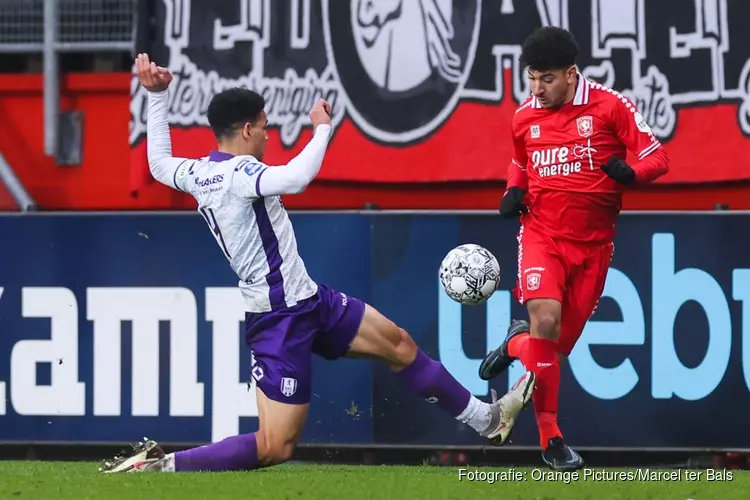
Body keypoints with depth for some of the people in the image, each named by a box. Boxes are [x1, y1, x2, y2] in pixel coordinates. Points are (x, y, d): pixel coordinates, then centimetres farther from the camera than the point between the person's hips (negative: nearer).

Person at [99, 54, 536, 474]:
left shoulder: (196, 173, 4)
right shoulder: (238, 173, -23)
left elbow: (159, 163, 25)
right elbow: (297, 178, -39)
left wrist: (158, 96, 27)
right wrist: (323, 129, -22)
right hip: (282, 320, -11)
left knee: (398, 343, 19)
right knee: (275, 448, -10)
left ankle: (487, 419, 31)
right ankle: (159, 464, -9)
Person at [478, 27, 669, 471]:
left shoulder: (609, 106, -7)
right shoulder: (524, 117, 4)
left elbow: (658, 158, -6)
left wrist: (630, 172, -28)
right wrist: (514, 192, 3)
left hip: (593, 242, 0)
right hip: (542, 233, 0)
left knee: (561, 343, 3)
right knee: (545, 319, -23)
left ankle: (517, 343, 41)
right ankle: (550, 439, -13)